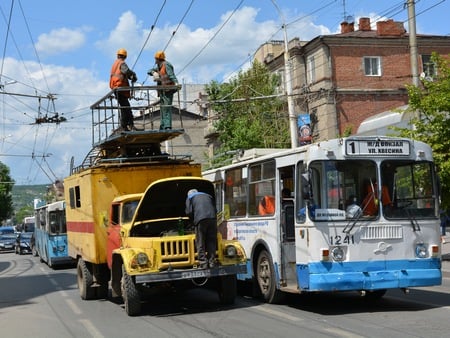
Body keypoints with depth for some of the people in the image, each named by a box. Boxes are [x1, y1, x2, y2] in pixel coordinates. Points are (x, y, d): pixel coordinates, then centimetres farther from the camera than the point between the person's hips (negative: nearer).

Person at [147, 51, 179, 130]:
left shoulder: (166, 65, -7)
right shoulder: (159, 67, 20)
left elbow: (171, 75, -19)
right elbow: (149, 71, 21)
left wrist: (176, 83, -35)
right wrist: (153, 72, -3)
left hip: (168, 90, -9)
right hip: (162, 91, 9)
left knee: (167, 107, -15)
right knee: (163, 108, 10)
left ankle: (168, 126, -20)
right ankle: (163, 127, 14)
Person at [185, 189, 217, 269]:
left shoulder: (190, 197, 20)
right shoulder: (208, 196, 32)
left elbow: (189, 212, 6)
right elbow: (215, 209, 25)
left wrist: (194, 221, 21)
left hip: (200, 220, -4)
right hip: (212, 218, 4)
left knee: (200, 243, 0)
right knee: (211, 242, 9)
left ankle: (203, 263, -5)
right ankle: (211, 262, 7)